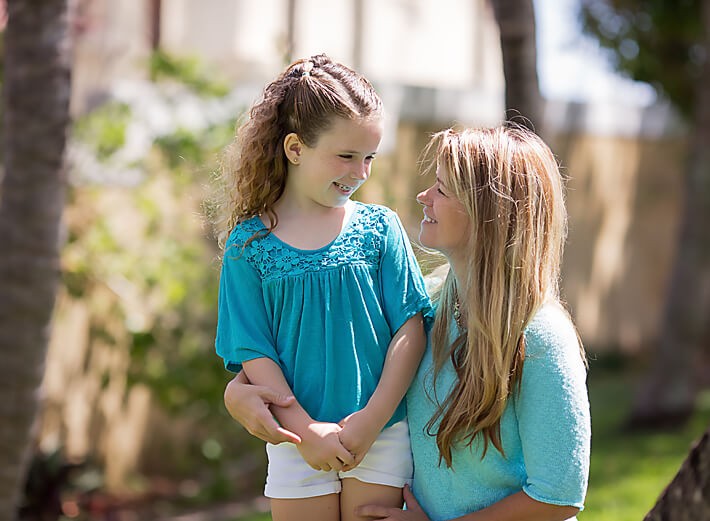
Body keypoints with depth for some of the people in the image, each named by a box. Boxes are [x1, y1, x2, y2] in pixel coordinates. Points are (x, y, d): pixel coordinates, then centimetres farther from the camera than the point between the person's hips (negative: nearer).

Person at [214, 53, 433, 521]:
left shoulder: (379, 228, 0)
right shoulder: (249, 243, -2)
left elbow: (411, 328, -4)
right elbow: (253, 353, -4)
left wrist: (371, 420, -12)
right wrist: (307, 431, -13)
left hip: (382, 435, 0)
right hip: (298, 442, 0)